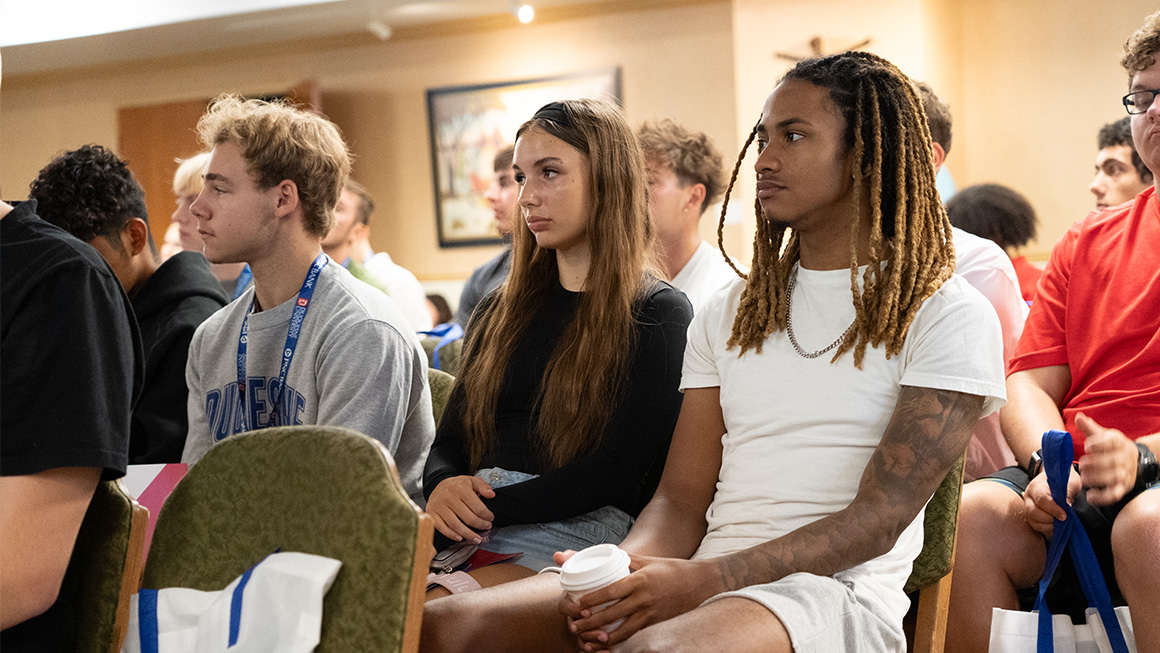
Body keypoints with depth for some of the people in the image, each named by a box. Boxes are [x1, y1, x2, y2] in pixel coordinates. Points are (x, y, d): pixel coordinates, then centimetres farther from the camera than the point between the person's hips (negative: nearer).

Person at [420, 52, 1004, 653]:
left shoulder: (946, 316, 1)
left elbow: (878, 519, -9)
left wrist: (708, 578, -21)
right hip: (703, 583, 5)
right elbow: (682, 498, 13)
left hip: (838, 591, -5)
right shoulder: (727, 316, 20)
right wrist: (624, 571, -10)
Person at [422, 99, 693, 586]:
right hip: (466, 531, 6)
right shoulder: (499, 312, 24)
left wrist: (487, 508, -14)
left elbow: (618, 472, -7)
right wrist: (441, 487, -6)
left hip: (578, 529, -5)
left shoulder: (657, 314, 4)